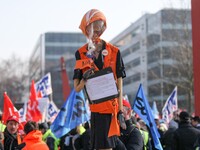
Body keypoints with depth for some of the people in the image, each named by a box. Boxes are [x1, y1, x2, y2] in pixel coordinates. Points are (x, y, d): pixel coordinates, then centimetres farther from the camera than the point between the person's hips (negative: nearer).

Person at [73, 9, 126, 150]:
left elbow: (119, 85, 1)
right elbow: (77, 88, 6)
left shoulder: (114, 52, -1)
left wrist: (120, 112, -3)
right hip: (95, 107, 2)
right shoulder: (81, 53, 4)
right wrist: (84, 78, -16)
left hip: (111, 107, -2)